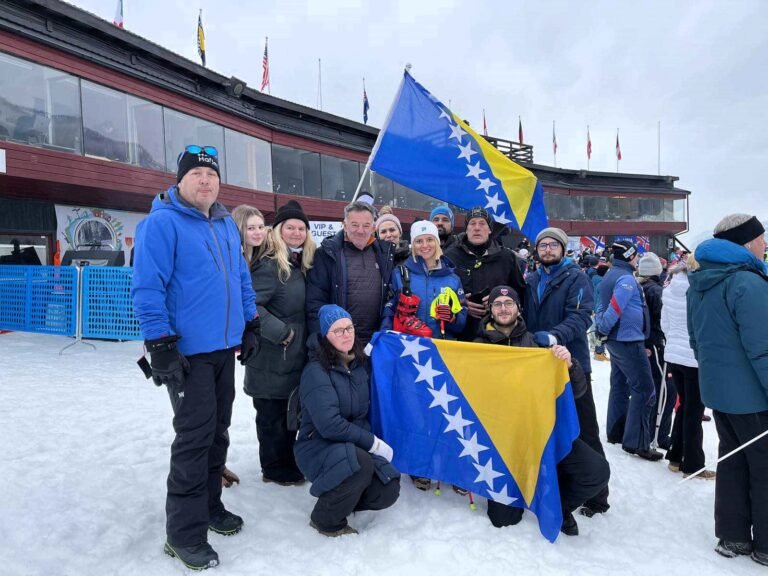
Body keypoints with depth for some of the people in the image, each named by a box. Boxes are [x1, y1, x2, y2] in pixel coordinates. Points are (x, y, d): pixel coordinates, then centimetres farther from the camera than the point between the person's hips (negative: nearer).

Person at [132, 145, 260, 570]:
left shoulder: (226, 225, 13)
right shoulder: (161, 223, -11)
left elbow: (241, 278, 19)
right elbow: (147, 288, -16)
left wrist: (251, 325, 16)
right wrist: (160, 345, -20)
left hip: (225, 348, 8)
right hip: (188, 351, -7)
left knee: (217, 431, 16)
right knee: (194, 436, -3)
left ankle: (208, 504, 33)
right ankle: (185, 532, 12)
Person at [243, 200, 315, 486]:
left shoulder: (301, 265, 10)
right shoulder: (270, 265, -16)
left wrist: (307, 338, 12)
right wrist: (281, 333, -21)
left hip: (295, 354, 8)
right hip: (273, 356, -8)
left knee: (290, 411, 19)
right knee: (273, 413, 6)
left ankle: (287, 462, 34)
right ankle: (275, 469, 22)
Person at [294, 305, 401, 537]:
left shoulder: (360, 362, 3)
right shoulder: (316, 371, -18)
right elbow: (330, 425, -24)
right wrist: (374, 443, -19)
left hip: (356, 446, 6)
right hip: (318, 446, -6)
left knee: (387, 492, -12)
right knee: (361, 463, -33)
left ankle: (341, 496, 17)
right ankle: (326, 519, -7)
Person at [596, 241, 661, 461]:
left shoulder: (610, 275, 13)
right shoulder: (626, 278, -17)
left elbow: (603, 307, 16)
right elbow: (615, 309, -24)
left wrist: (601, 329, 11)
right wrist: (604, 331, -11)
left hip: (617, 340, 10)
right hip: (628, 340, -10)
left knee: (620, 386, 16)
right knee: (643, 389, -5)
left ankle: (616, 432, 24)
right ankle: (636, 442, -3)